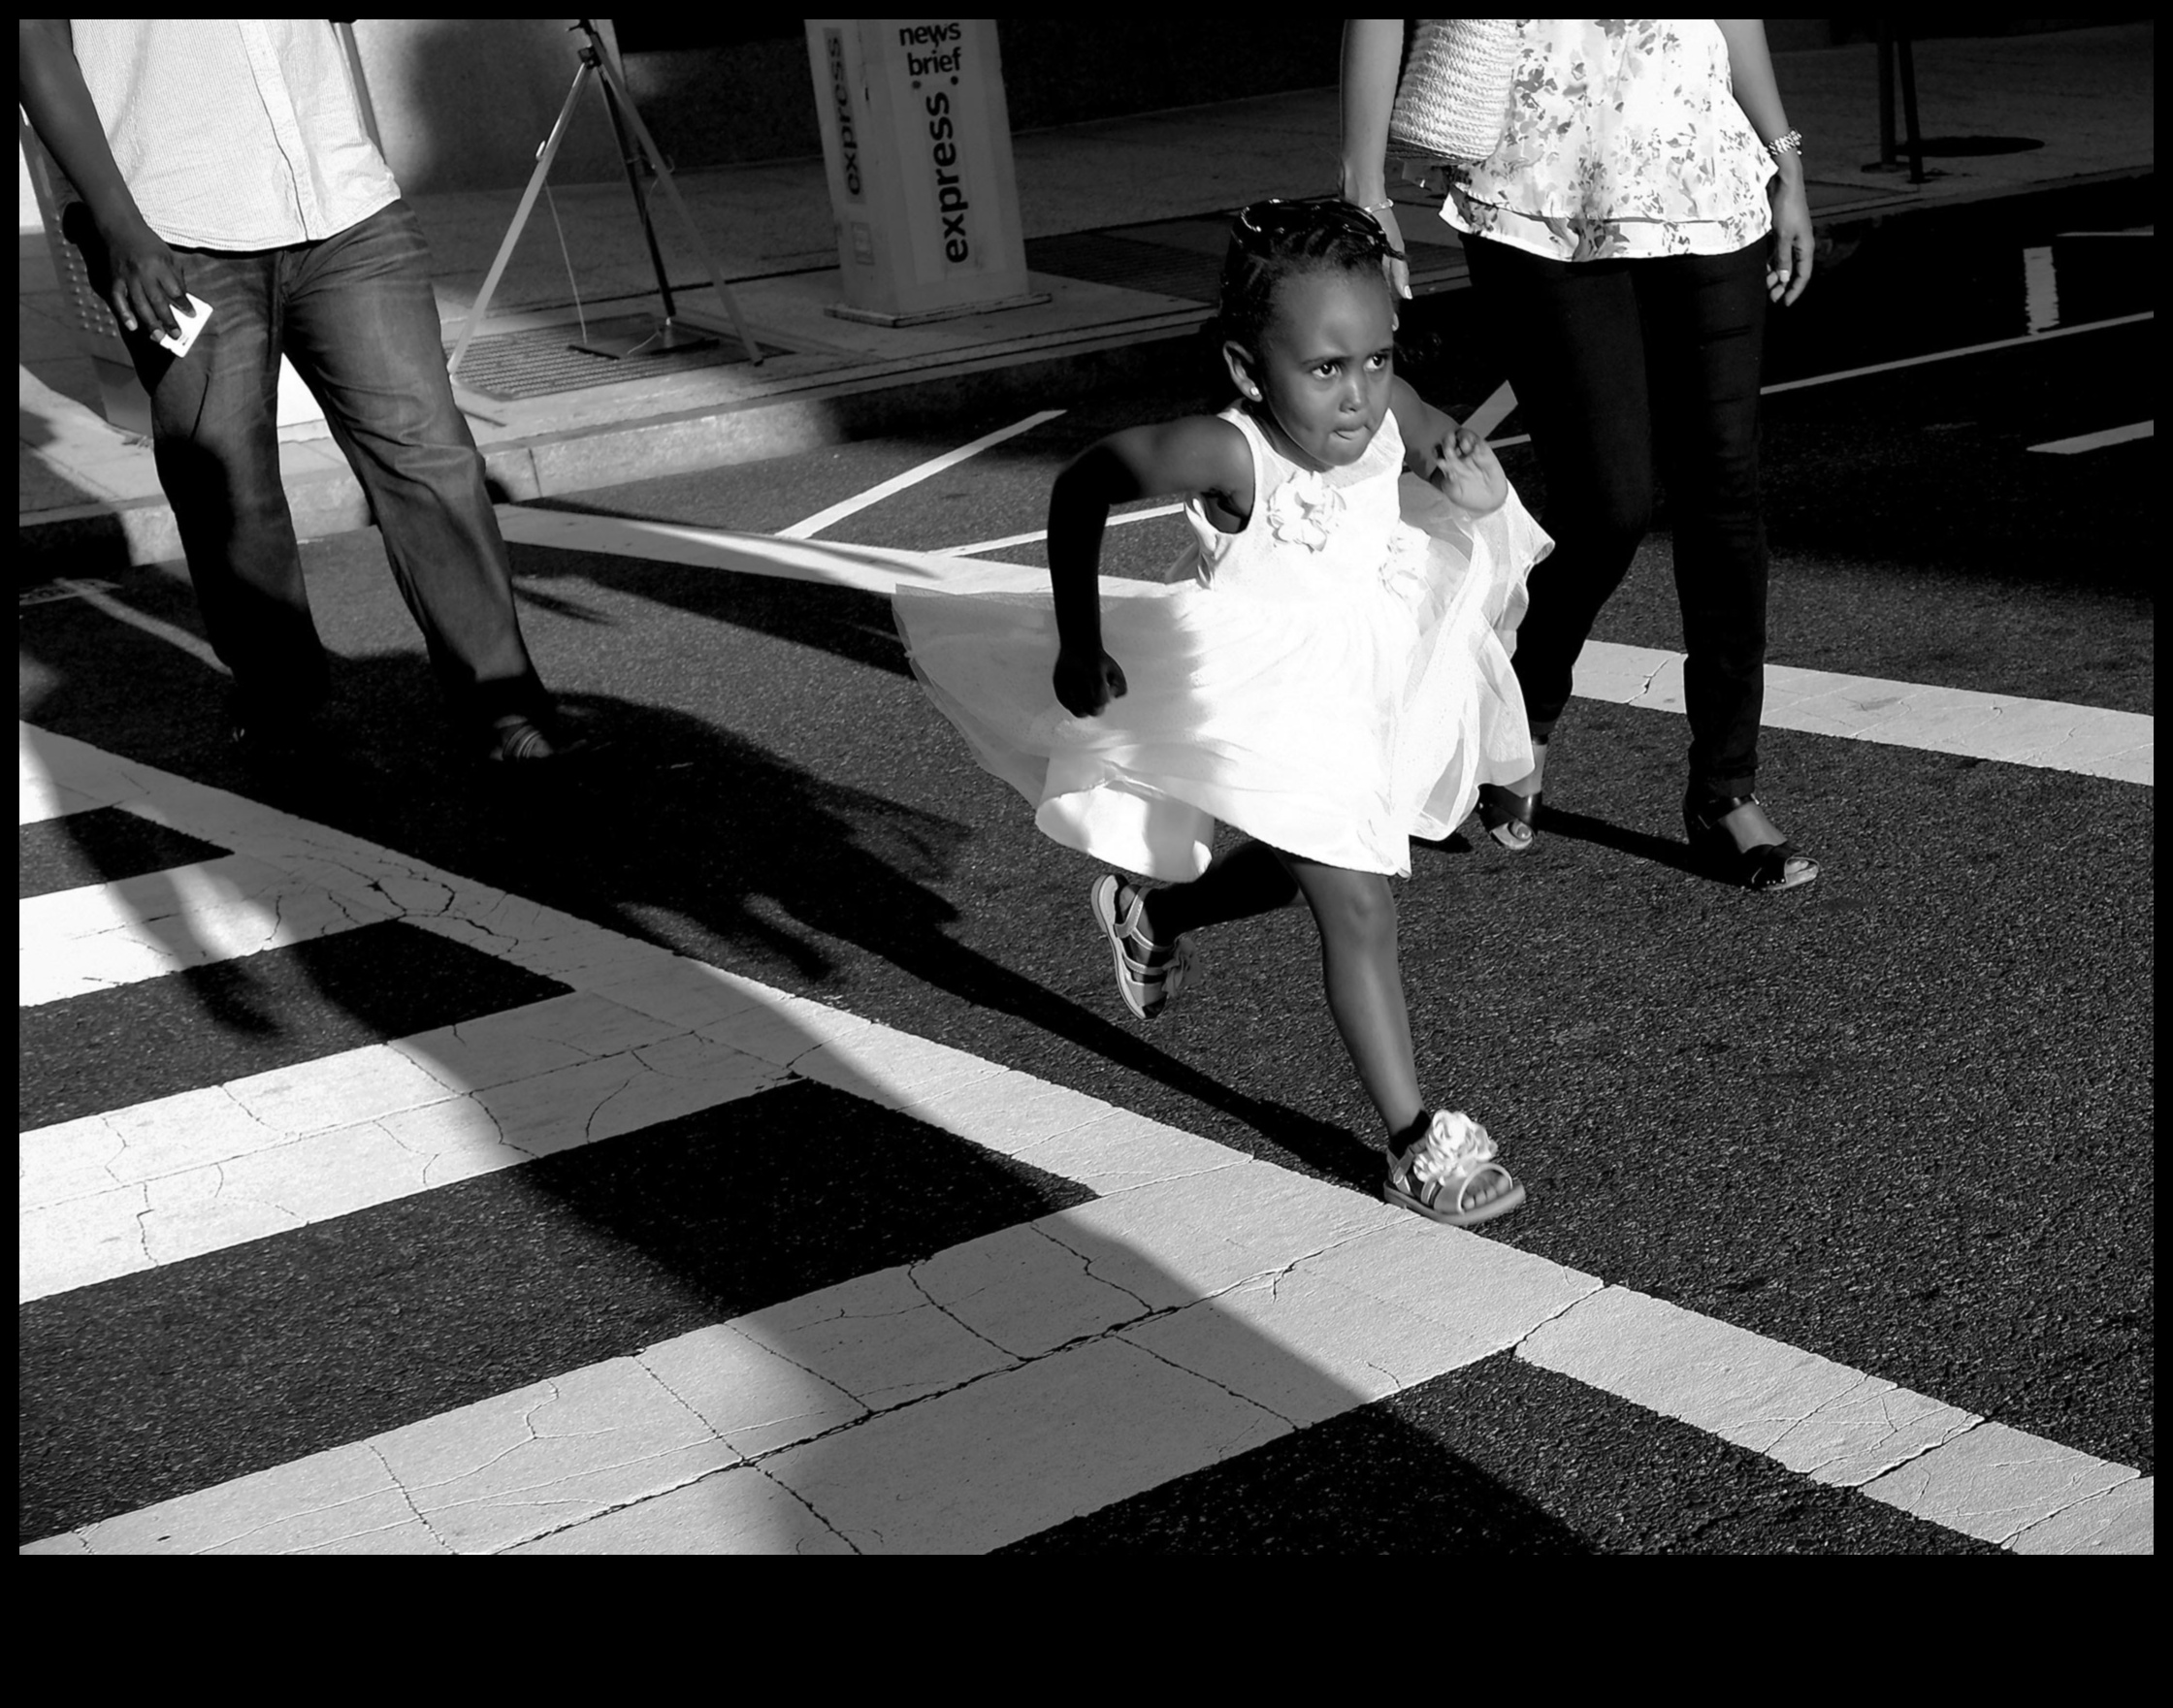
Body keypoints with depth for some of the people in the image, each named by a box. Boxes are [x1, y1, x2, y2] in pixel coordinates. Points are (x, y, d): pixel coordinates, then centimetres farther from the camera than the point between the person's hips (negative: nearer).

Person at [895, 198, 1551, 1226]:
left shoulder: (1388, 412, -19)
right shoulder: (1228, 455, -33)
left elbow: (1445, 447, 5)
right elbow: (1081, 488, -19)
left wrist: (1472, 486, -20)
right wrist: (1077, 648, -16)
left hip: (1356, 672, 7)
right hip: (1257, 706, -7)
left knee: (1292, 871, 27)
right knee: (1359, 908, -10)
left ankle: (1152, 913, 54)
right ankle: (1416, 1144, 0)